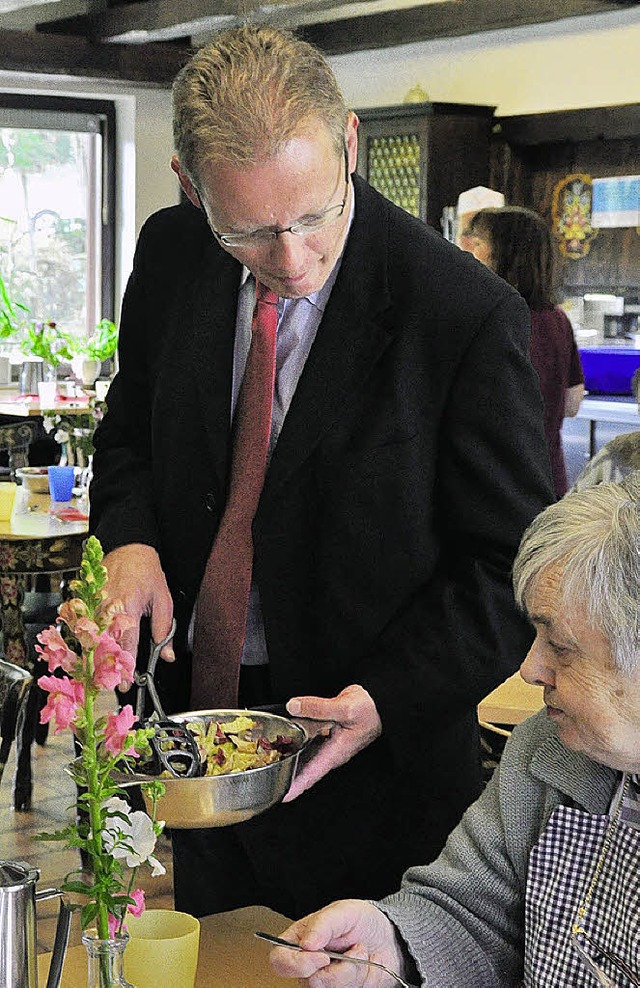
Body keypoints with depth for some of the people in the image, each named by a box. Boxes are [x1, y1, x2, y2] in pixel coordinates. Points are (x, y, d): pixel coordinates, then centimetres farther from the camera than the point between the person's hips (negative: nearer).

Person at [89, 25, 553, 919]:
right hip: (194, 700, 5)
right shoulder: (170, 255, -4)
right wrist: (131, 537, -10)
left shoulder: (469, 314, -20)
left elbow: (511, 566, -13)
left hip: (375, 754, -5)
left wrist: (387, 698, -24)